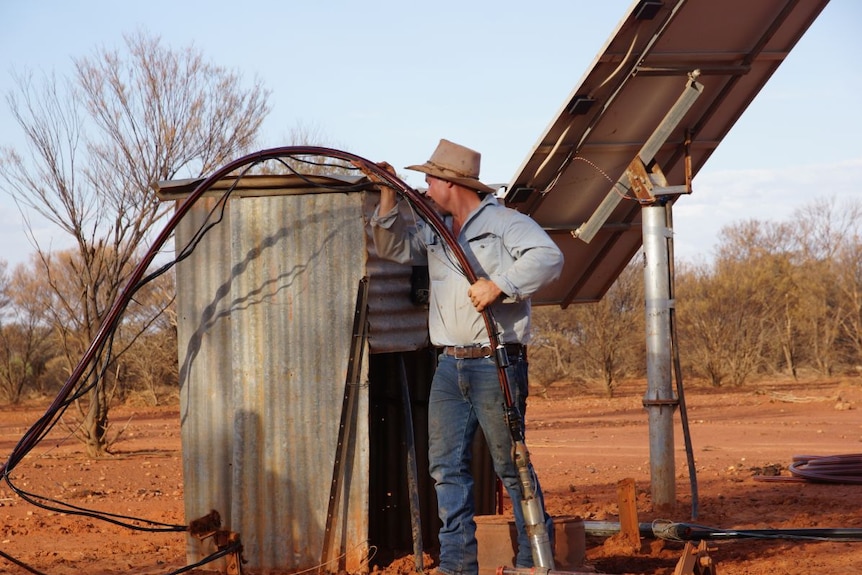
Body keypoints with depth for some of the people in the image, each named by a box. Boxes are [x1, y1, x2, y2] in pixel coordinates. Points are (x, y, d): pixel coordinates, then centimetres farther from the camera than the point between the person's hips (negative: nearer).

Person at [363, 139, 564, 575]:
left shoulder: (505, 222, -5)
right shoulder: (435, 232, 18)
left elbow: (549, 257, -17)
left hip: (496, 364, -7)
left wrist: (498, 286, -24)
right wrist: (389, 198, 9)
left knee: (510, 464, -2)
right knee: (446, 465, 3)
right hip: (449, 365, 7)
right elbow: (392, 247, 23)